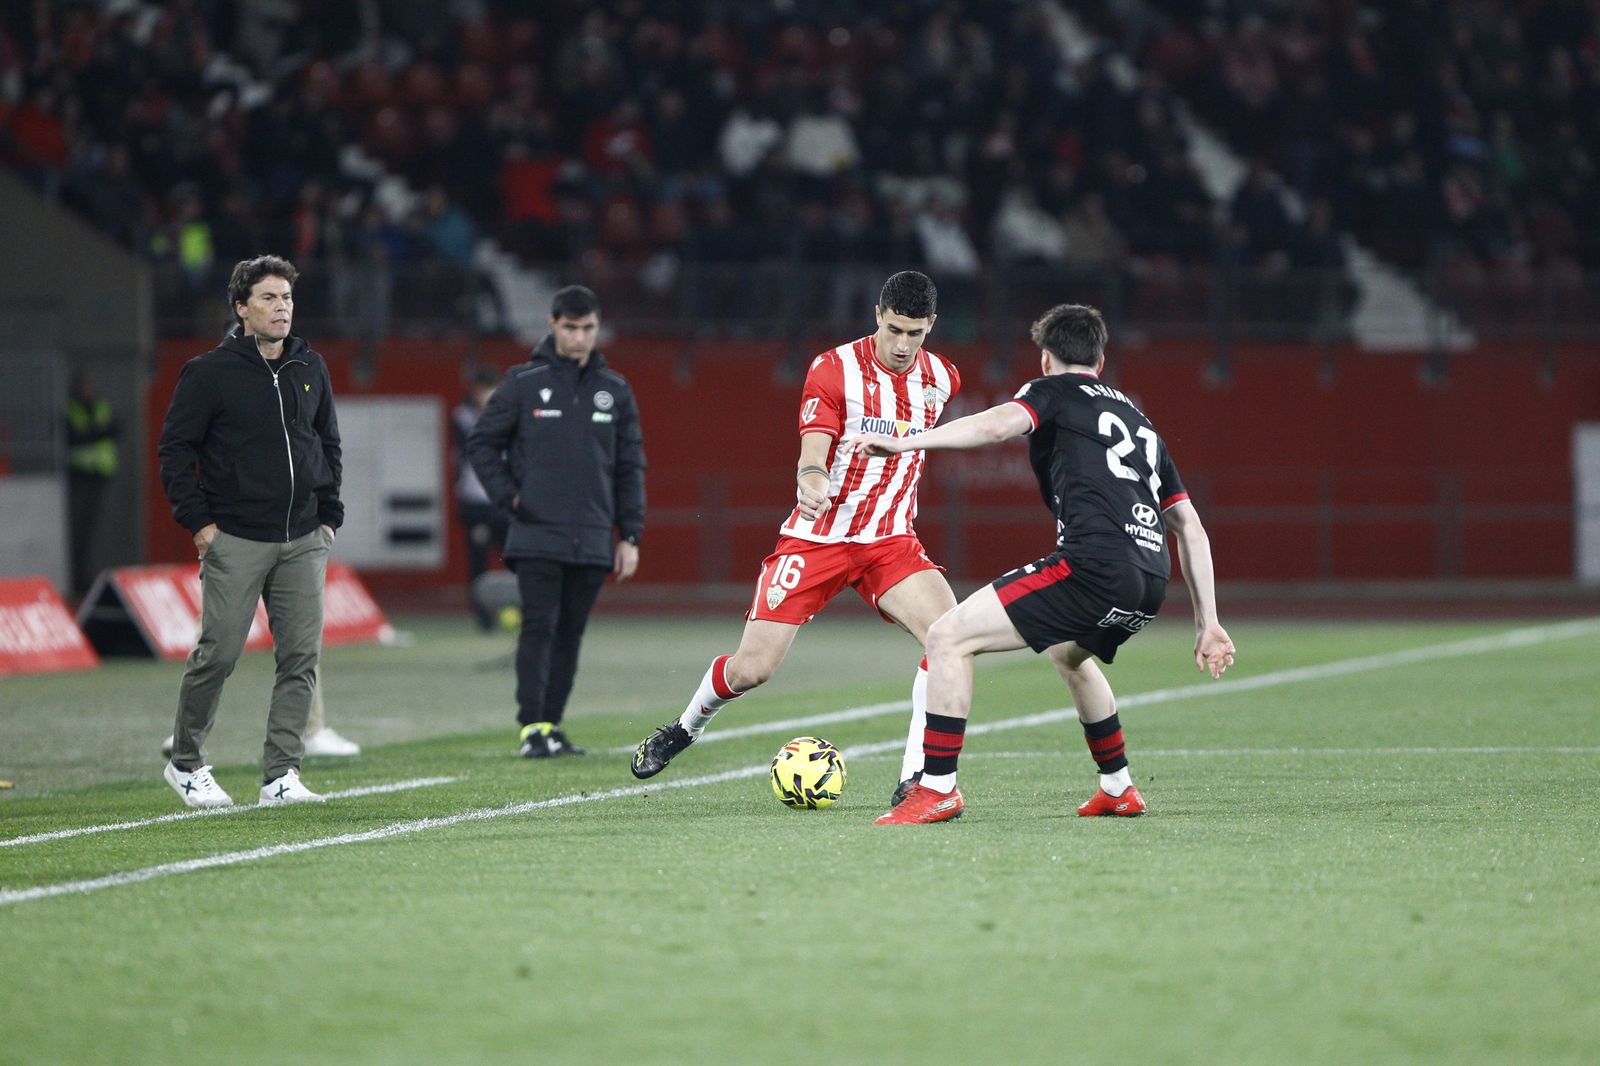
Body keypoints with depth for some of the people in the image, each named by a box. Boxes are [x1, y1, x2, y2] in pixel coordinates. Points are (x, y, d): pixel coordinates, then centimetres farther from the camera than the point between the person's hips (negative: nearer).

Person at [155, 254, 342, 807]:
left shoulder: (311, 369, 12)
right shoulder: (210, 373, -4)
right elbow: (175, 448, -3)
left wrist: (328, 515, 15)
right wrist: (198, 521, -8)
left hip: (303, 542, 5)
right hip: (235, 541, -5)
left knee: (302, 657, -1)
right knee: (218, 652, -5)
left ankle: (281, 775, 2)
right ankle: (185, 762, 13)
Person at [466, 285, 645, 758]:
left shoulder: (615, 391, 9)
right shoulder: (524, 383, 0)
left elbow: (630, 468, 12)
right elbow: (481, 442, 5)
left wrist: (630, 536, 7)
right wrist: (507, 496, -5)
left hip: (592, 539, 3)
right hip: (536, 536, -3)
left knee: (570, 635, 5)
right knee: (538, 629, -10)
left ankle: (553, 726, 11)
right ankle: (533, 727, -12)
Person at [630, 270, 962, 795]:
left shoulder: (941, 378, 2)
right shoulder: (833, 369, -12)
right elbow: (813, 456, -21)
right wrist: (812, 480, -41)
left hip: (891, 542, 3)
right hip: (817, 536, -3)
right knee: (752, 667, -5)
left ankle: (915, 779, -18)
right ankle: (682, 730, 27)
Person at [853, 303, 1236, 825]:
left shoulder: (1057, 391, 12)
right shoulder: (1138, 419, 31)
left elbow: (999, 424, -12)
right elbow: (1190, 527, 27)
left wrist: (905, 442, -13)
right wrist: (1207, 624, 27)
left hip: (1094, 566, -8)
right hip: (1149, 583, 8)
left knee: (948, 638, -4)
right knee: (1070, 654, 39)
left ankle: (938, 788, -9)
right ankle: (1118, 789, 42)